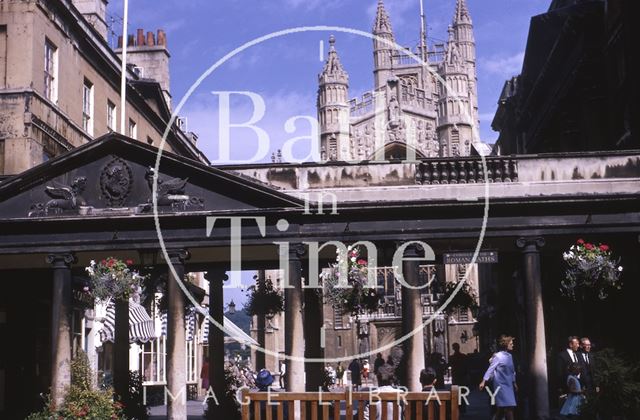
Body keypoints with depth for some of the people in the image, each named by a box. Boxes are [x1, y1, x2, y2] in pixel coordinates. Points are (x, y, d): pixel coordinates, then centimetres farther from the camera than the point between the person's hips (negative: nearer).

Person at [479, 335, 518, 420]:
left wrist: (514, 383, 23)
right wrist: (483, 381, -18)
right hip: (501, 385, -7)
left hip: (509, 385, 7)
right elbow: (490, 369, -14)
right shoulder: (498, 356, -11)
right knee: (508, 406, -12)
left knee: (501, 408, 11)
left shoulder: (509, 356, 10)